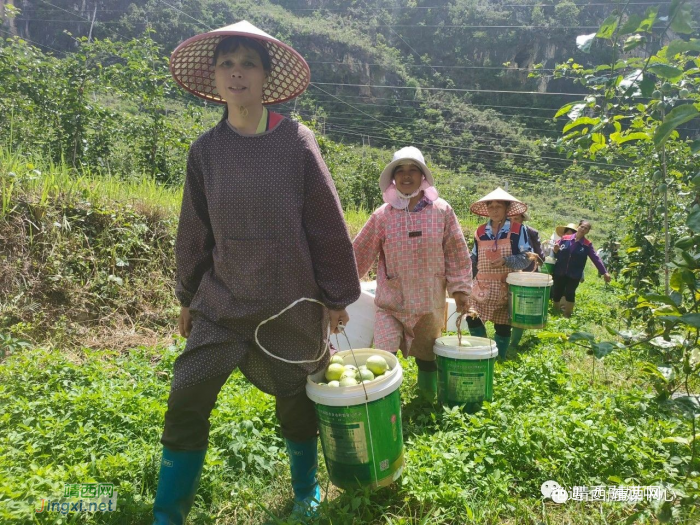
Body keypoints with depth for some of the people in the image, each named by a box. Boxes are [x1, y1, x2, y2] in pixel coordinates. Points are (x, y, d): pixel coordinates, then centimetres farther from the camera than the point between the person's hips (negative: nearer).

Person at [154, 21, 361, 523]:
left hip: (291, 303, -2)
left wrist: (337, 296, -1)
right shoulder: (206, 149, 1)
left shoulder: (296, 142, -7)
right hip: (222, 303, 2)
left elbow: (329, 227, -4)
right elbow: (194, 231, 9)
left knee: (295, 400, 12)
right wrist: (189, 297, 14)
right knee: (187, 401, -3)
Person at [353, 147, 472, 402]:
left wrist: (460, 288, -2)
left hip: (429, 301, 1)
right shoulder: (382, 215, -3)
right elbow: (360, 253, 0)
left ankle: (428, 394, 42)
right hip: (390, 301, 0)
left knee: (427, 353, 18)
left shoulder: (441, 211, -3)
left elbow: (456, 253, 1)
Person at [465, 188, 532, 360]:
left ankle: (498, 358, 20)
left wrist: (506, 260, -23)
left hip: (506, 287, -3)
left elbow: (526, 258, -7)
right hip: (482, 286, 3)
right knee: (472, 318, -5)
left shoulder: (518, 230, -3)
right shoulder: (480, 232, 7)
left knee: (502, 325, 2)